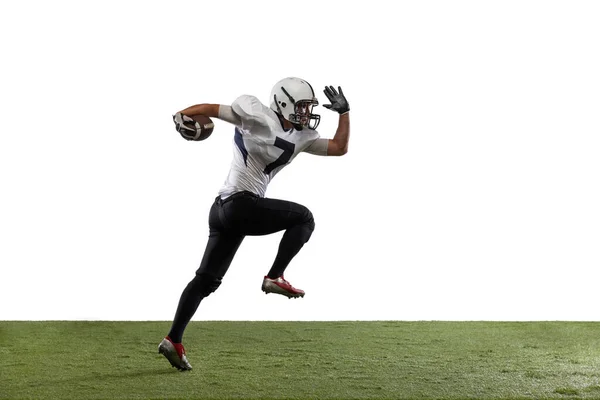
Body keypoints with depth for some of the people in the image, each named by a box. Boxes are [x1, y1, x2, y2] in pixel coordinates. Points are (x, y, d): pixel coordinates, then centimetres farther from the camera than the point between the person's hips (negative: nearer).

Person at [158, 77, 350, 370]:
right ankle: (274, 278, -5)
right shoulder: (259, 118, -7)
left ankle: (173, 340, 9)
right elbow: (213, 109, -4)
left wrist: (344, 112, 11)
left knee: (207, 280, 7)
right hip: (241, 204, -9)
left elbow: (339, 148, 17)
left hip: (224, 210, 9)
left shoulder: (301, 137, 16)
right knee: (303, 218, 0)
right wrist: (183, 115, -19)